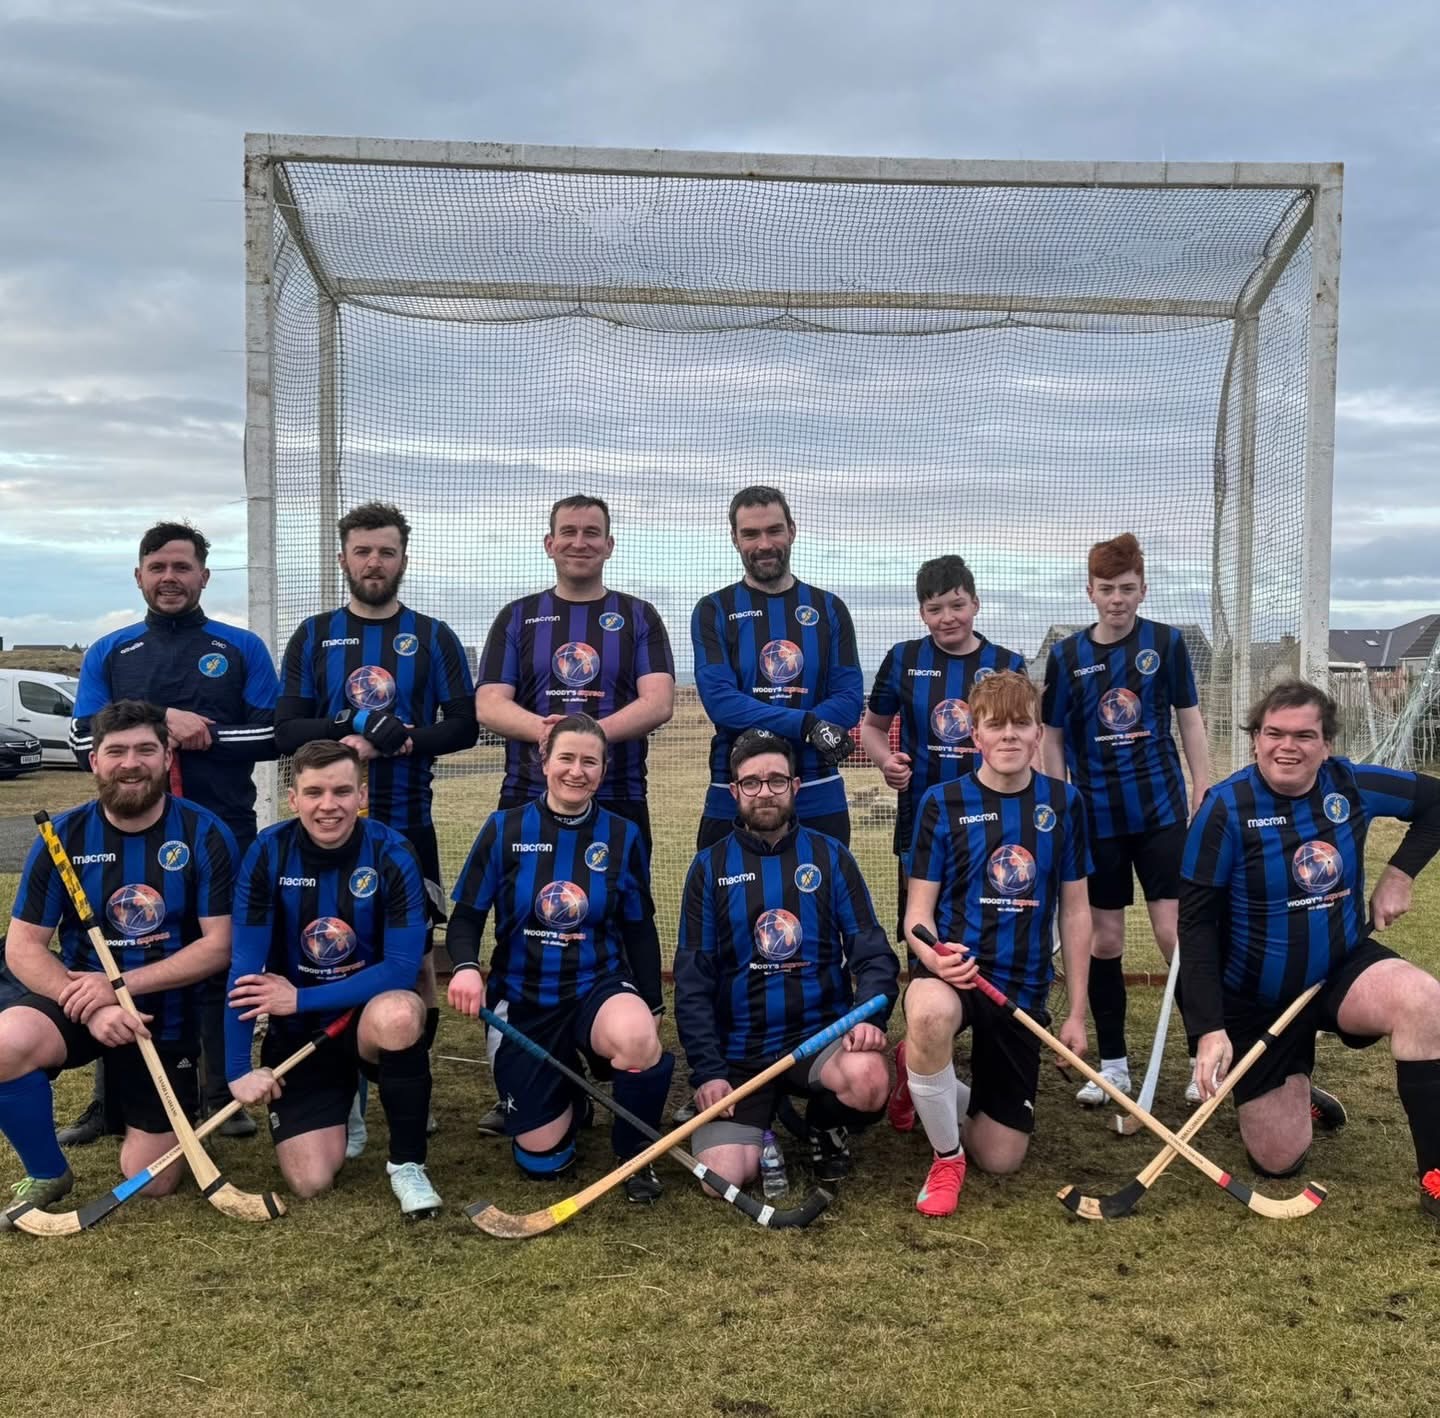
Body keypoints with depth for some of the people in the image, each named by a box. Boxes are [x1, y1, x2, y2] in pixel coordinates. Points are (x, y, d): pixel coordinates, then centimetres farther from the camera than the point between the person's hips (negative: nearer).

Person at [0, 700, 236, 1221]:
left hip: (168, 1015, 0)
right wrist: (91, 1007, -25)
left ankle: (130, 1105, 37)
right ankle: (46, 1175, -6)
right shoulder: (64, 836, -7)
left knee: (152, 1184, 1)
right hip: (79, 1002, 1)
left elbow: (218, 946, -13)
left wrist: (121, 985, -23)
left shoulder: (205, 834, -11)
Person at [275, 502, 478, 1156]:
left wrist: (406, 741, -19)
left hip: (409, 824, 0)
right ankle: (345, 1102, 13)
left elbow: (463, 725, -1)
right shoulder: (315, 635, 7)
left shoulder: (433, 637, 6)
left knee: (417, 959, 2)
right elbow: (287, 728, 0)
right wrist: (353, 731, -18)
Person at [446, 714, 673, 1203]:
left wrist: (651, 1009, 2)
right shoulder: (505, 829, -6)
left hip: (599, 987, 0)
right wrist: (466, 967, -25)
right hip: (523, 998, 0)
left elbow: (639, 932, 6)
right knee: (541, 1160, 0)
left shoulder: (622, 836, -2)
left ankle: (635, 1154, -7)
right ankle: (566, 1093, 36)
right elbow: (466, 917, -4)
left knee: (638, 1040, -38)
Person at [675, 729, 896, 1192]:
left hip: (820, 1034, 0)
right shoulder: (710, 866, 3)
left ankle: (825, 1127, 4)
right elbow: (692, 980, 1)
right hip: (738, 1049, 0)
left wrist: (869, 1016, -21)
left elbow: (872, 953, -1)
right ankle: (764, 1117, 17)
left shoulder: (830, 856, 3)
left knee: (869, 1081, -33)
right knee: (722, 1178, -19)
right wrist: (707, 1070, -9)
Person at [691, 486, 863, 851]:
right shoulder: (714, 611, 3)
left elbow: (849, 699, -2)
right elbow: (720, 700, -12)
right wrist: (806, 724, -24)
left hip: (819, 800, 2)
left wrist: (767, 736, -16)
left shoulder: (828, 608, 8)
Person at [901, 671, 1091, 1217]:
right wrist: (932, 955, -28)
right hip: (951, 969, -2)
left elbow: (1074, 911, 8)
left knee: (1002, 1158, 3)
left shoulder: (1063, 803, 2)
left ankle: (933, 1091, 36)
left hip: (1023, 988, 3)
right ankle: (947, 1157, -13)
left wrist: (1077, 1013, 6)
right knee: (931, 1014, -41)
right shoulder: (942, 803, -4)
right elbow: (918, 911, -4)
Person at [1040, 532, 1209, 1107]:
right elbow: (1052, 739, 6)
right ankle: (1112, 1063, 19)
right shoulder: (1066, 656, 0)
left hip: (1161, 811, -1)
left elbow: (1190, 721, 5)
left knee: (1175, 933, -3)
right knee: (1105, 940, 7)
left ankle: (1205, 1056, 10)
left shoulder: (1167, 643, -1)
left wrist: (1204, 795, 1)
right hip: (1096, 818, 1)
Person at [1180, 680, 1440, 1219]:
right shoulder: (1227, 808, -19)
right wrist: (1209, 1028, -20)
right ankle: (1290, 1087, 36)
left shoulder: (1351, 786, -10)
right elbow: (1197, 923, -16)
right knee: (1278, 1162, 1)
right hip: (1256, 998, -2)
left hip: (1342, 967, 2)